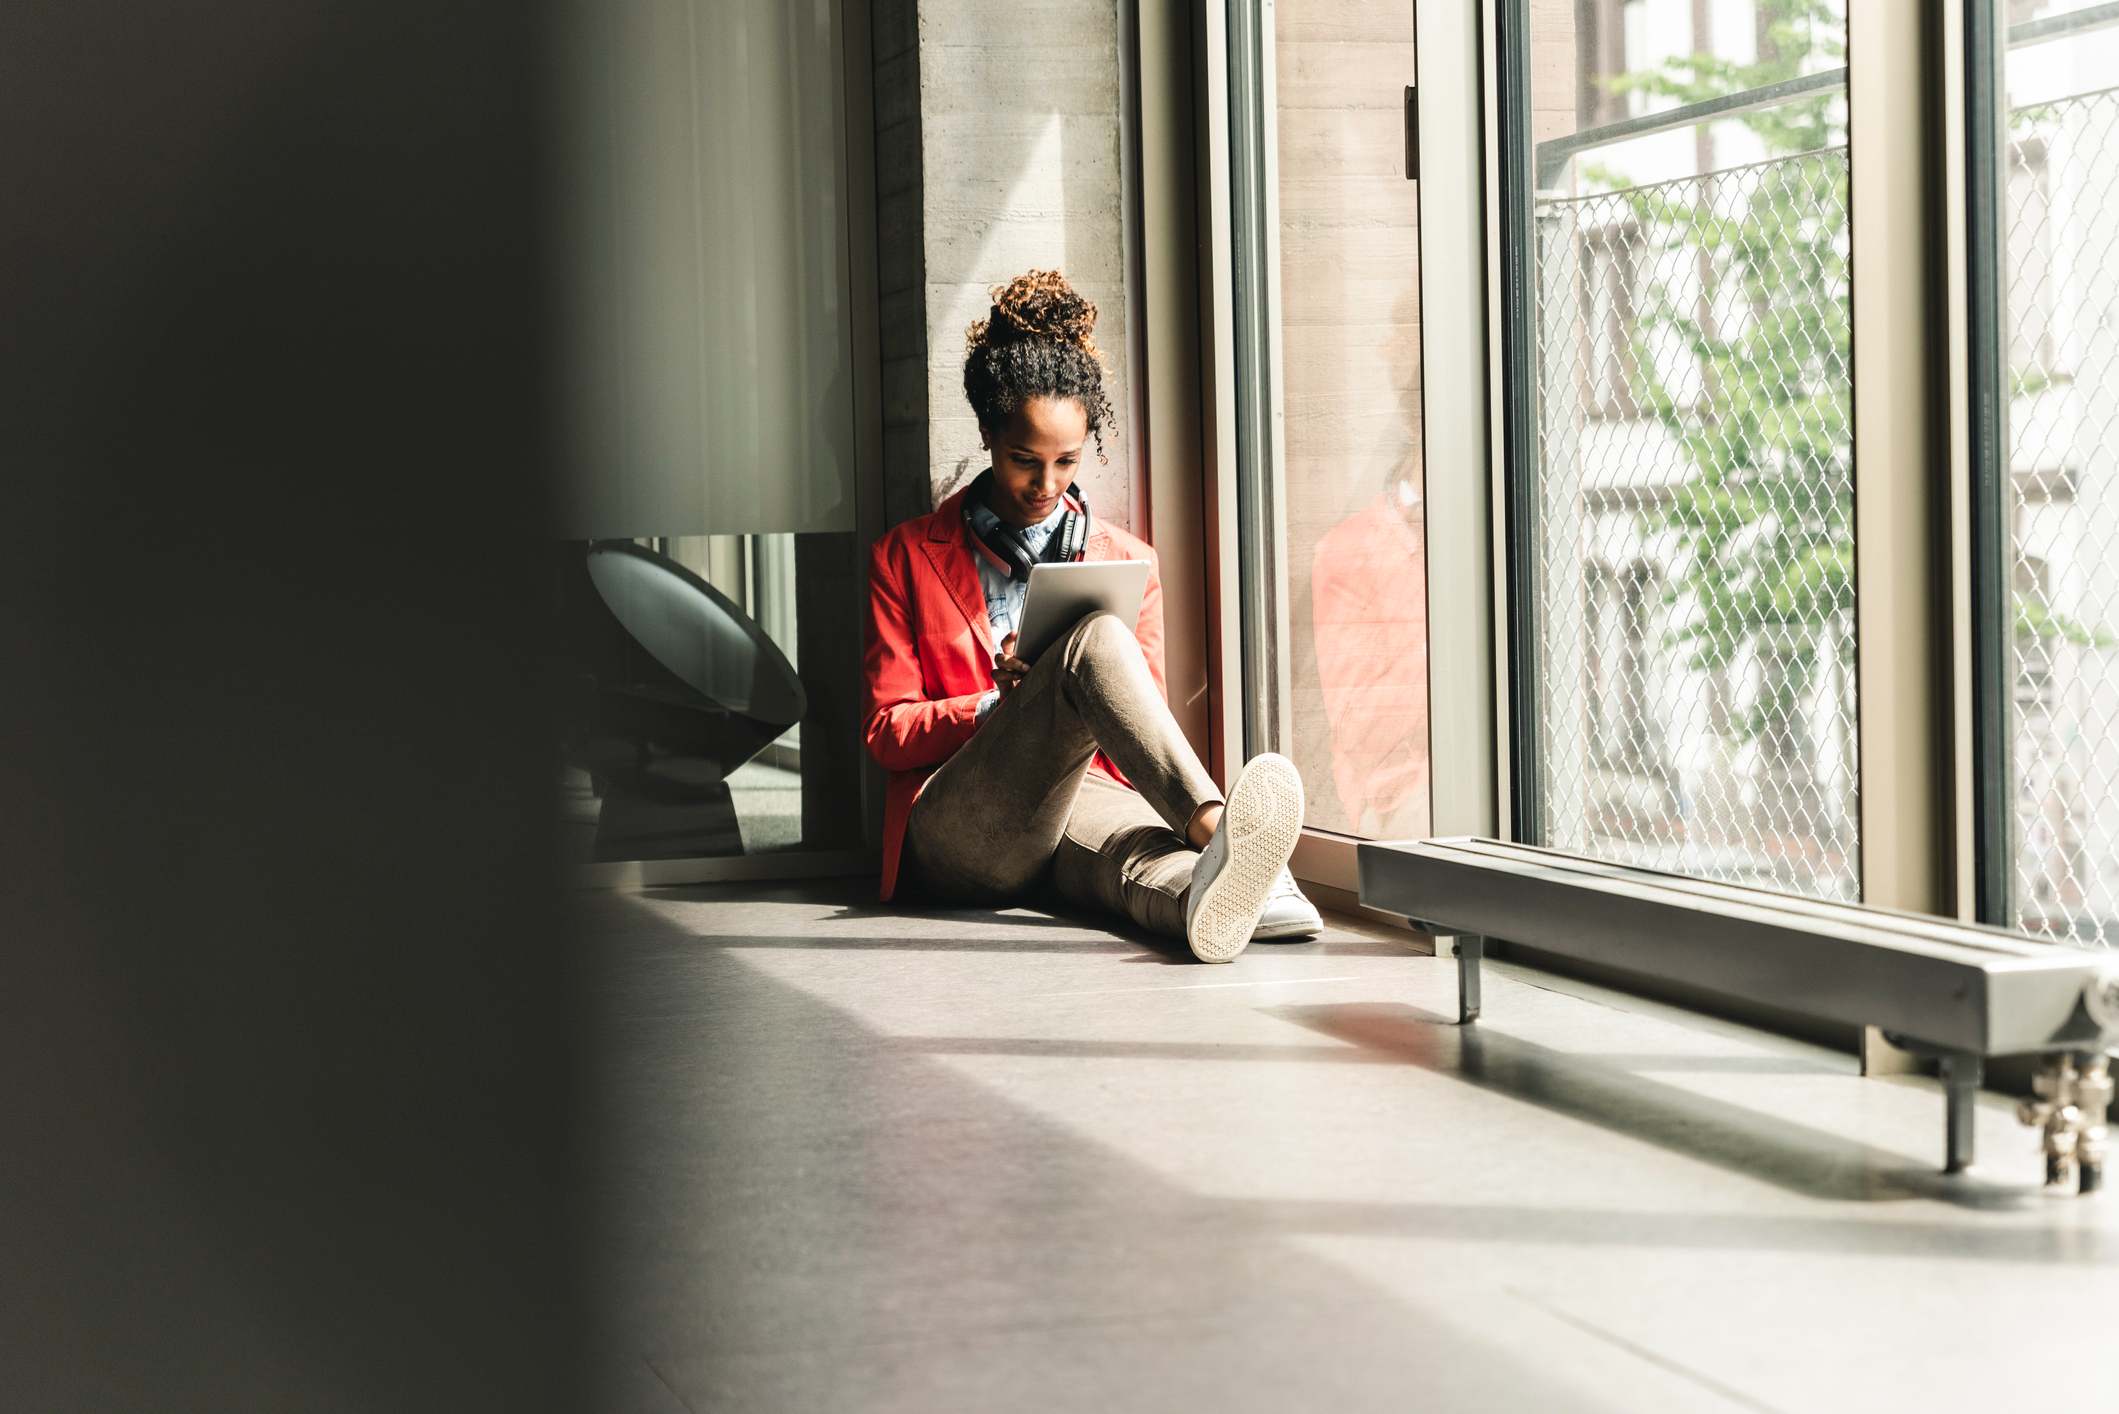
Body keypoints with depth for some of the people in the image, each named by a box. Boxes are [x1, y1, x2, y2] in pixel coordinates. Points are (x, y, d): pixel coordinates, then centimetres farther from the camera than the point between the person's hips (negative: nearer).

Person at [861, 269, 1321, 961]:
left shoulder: (1130, 561, 20)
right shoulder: (906, 558, 14)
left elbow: (1143, 719, 16)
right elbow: (886, 730, 8)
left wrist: (1049, 688, -5)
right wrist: (1000, 705, -10)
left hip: (1086, 791, 2)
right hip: (955, 828, -2)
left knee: (1140, 854, -40)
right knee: (1096, 636, -31)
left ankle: (1213, 896, -76)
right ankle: (1211, 824, -54)